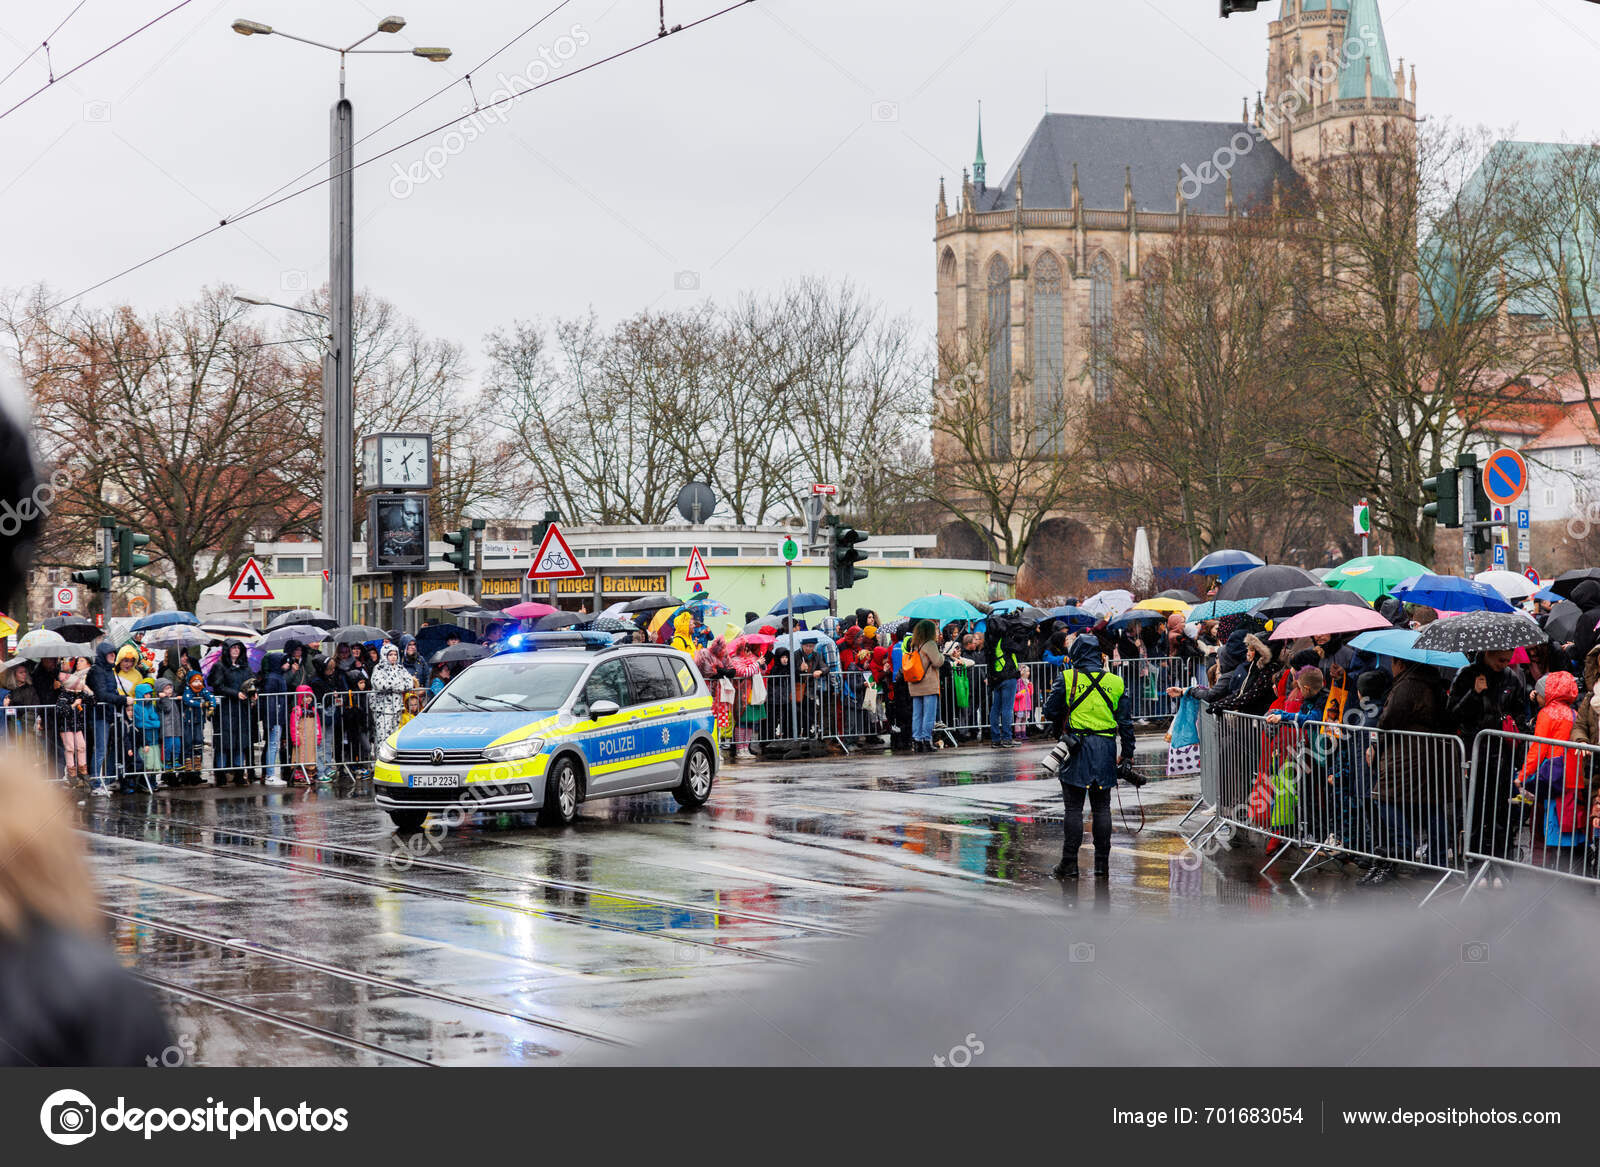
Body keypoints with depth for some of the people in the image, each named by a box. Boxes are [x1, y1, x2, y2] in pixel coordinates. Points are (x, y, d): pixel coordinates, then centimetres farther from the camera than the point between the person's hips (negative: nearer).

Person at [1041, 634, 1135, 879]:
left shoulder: (1068, 679, -5)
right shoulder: (1115, 682, 5)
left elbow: (1050, 711, -1)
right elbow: (1125, 721, 8)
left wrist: (1062, 728, 19)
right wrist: (1127, 754, 14)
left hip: (1077, 749, -3)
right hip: (1105, 749, 3)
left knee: (1074, 808, 0)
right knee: (1101, 807, 10)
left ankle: (1069, 864, 0)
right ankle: (1102, 863, 12)